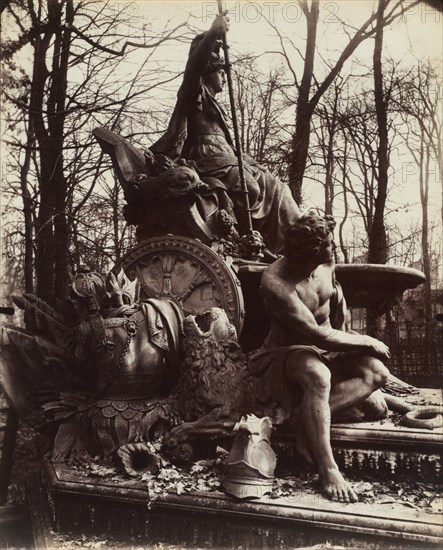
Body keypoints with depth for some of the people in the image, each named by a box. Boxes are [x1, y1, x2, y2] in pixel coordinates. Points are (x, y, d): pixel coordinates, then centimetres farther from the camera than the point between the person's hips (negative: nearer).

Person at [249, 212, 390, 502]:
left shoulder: (326, 263, -9)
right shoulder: (275, 283, -31)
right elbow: (321, 336, -30)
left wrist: (345, 340, 9)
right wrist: (367, 342, -18)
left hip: (327, 348, 7)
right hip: (287, 353, -7)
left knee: (378, 372, -18)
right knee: (318, 376, -41)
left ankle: (309, 420, -22)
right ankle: (328, 469, -33)